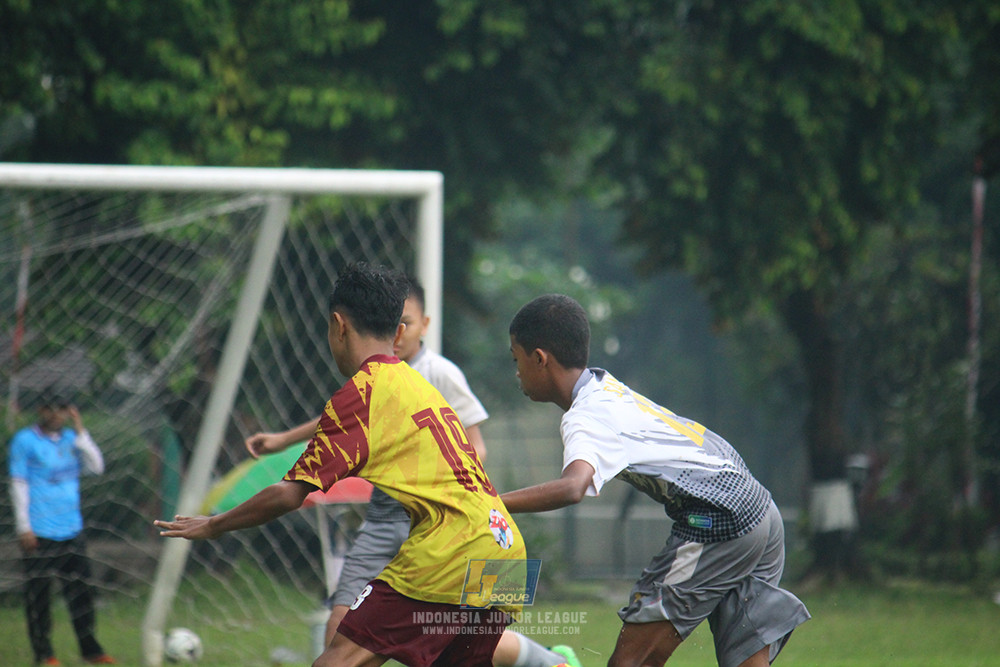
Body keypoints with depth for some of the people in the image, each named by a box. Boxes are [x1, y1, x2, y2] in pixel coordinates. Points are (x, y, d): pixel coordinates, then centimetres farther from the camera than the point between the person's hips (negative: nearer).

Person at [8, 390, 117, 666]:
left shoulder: (69, 438, 12)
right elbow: (19, 485, -5)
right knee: (39, 590, -2)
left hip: (71, 529, 5)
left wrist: (80, 430, -1)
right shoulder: (24, 441, -3)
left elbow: (96, 467, 5)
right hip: (40, 532, -5)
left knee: (80, 587, 4)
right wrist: (24, 527, -10)